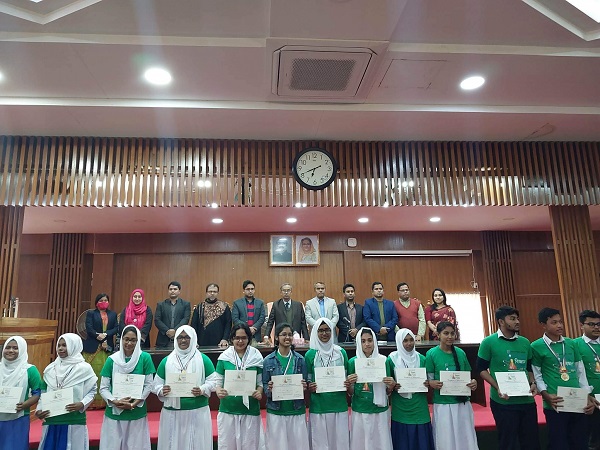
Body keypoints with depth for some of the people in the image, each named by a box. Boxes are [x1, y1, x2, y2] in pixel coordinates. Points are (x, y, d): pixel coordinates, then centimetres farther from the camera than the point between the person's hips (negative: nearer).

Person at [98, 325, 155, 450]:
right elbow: (103, 388, 0)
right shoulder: (112, 360, -3)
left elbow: (149, 385, -4)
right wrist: (115, 401, -15)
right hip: (114, 413, 1)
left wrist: (134, 403, -13)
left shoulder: (145, 358, -6)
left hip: (137, 414, -1)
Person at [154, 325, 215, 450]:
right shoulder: (166, 361, 8)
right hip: (172, 413, 2)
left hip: (198, 412, -1)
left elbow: (213, 381, -2)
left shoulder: (203, 359, 2)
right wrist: (161, 391, -15)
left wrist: (202, 390, -20)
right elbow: (157, 384, 6)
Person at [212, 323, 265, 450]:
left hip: (250, 410, 0)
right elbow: (218, 381, 2)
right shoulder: (224, 357, 0)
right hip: (228, 409, 0)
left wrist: (259, 392, -15)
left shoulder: (256, 357, 0)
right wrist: (218, 392, -17)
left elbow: (261, 382, 4)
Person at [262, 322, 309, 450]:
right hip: (275, 411, -1)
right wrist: (269, 388, -18)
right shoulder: (268, 361, -1)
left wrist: (304, 387, -13)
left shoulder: (300, 359, 2)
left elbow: (305, 384, 7)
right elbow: (264, 386, 2)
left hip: (297, 411, 1)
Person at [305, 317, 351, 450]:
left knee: (340, 439, 5)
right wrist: (309, 387, -14)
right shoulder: (310, 354, -1)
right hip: (318, 407, -1)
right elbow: (307, 380, 5)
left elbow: (346, 376, 12)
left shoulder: (341, 352, 3)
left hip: (339, 405, 1)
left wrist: (348, 384, -7)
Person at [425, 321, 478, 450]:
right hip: (443, 404, -3)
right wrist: (433, 384, -25)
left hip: (463, 403, 3)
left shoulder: (460, 353, 5)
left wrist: (473, 382, -10)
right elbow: (429, 380, -4)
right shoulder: (432, 354, -6)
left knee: (466, 439, 10)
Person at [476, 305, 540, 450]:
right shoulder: (489, 342, -8)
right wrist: (498, 388, -17)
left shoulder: (525, 342, 8)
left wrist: (532, 383, -2)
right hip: (503, 401, -5)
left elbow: (530, 368, 18)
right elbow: (482, 369, -5)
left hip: (527, 400, 5)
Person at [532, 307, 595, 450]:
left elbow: (581, 372, 13)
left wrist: (588, 397, 7)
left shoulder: (571, 344, 9)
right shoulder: (536, 346, -6)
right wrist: (547, 396, -16)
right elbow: (537, 376, -4)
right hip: (555, 405, -4)